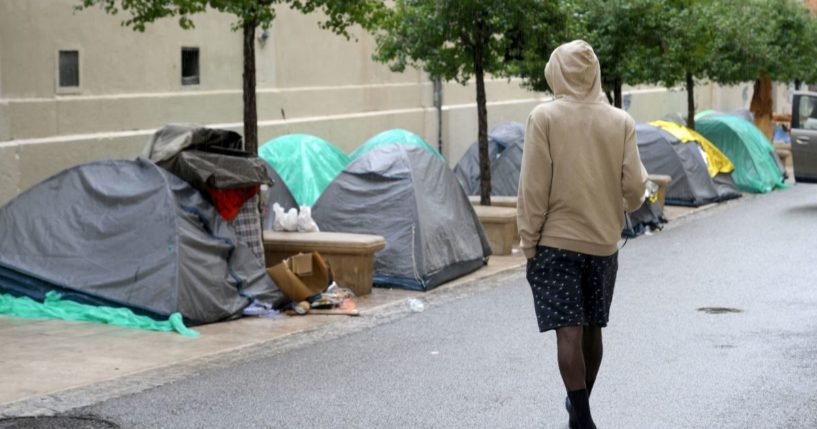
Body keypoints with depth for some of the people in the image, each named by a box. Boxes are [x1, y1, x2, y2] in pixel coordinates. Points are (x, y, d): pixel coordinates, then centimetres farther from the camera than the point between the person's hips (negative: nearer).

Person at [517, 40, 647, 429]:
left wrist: (529, 240, -3)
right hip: (604, 241, 4)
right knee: (592, 329, 16)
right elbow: (634, 186, -1)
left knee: (568, 331, -4)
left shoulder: (544, 117, -8)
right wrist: (627, 207, 21)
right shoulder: (620, 122, 0)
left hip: (556, 240, -3)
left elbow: (534, 187, -10)